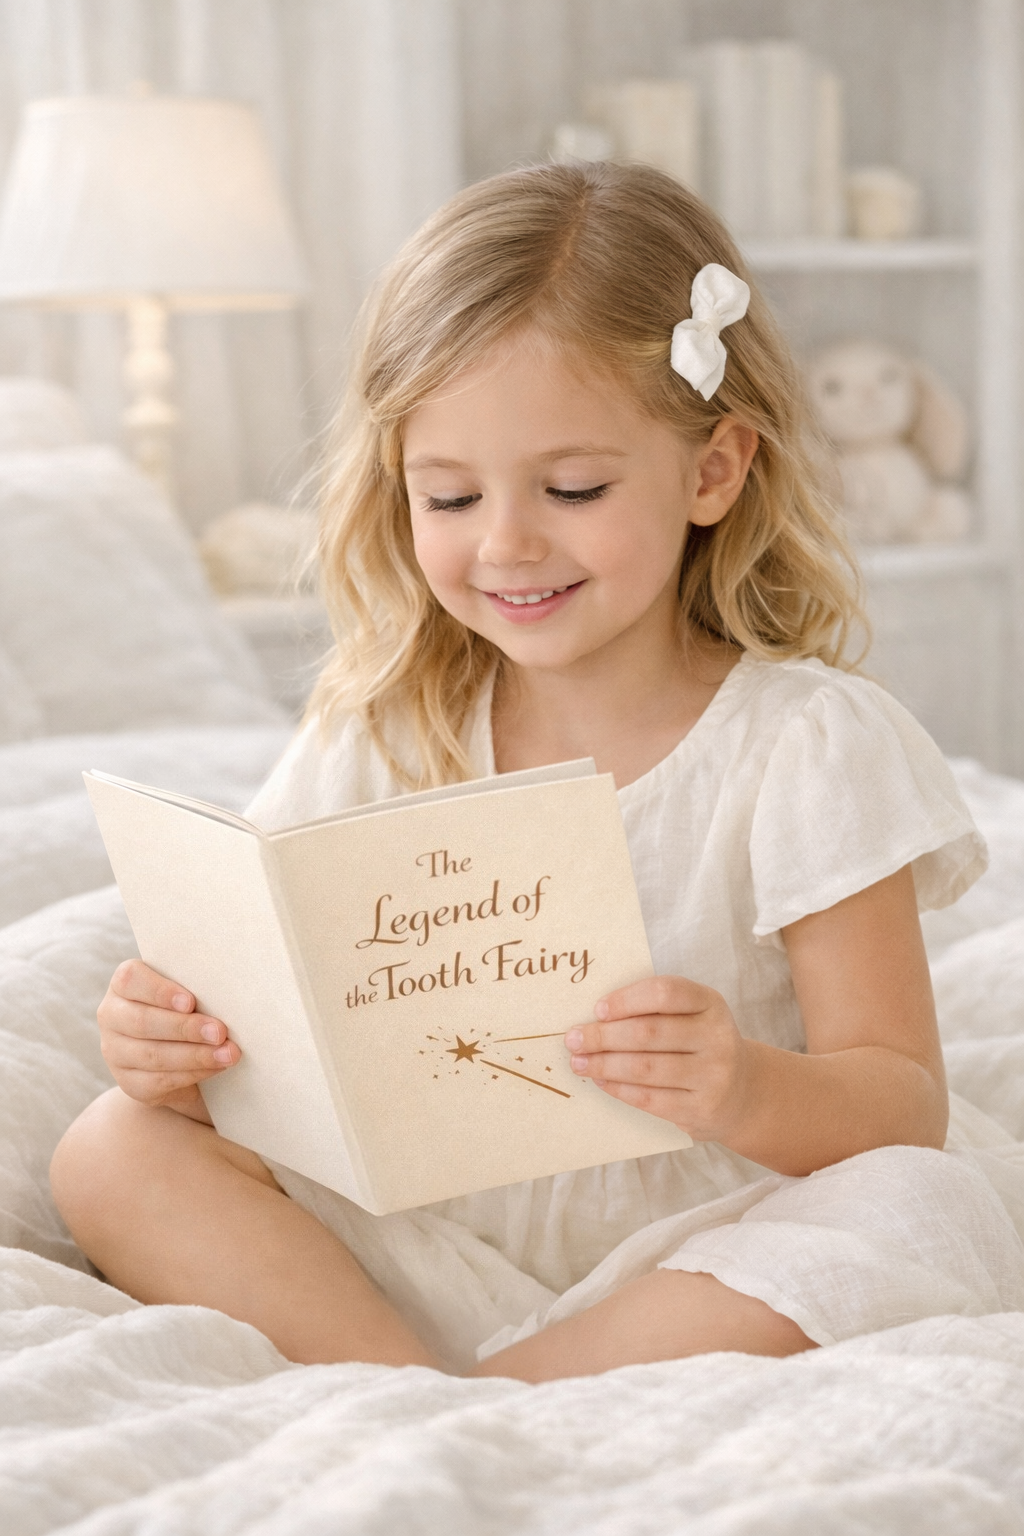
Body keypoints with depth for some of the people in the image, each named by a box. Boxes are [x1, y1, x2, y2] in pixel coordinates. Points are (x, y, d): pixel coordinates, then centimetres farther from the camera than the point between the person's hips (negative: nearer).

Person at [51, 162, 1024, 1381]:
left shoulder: (805, 743, -7)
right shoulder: (375, 741, 3)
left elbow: (904, 1108, -10)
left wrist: (752, 1095, -33)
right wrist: (176, 1045, -19)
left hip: (683, 1257, -2)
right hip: (429, 1251, 3)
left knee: (921, 1219, -31)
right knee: (116, 1152, -14)